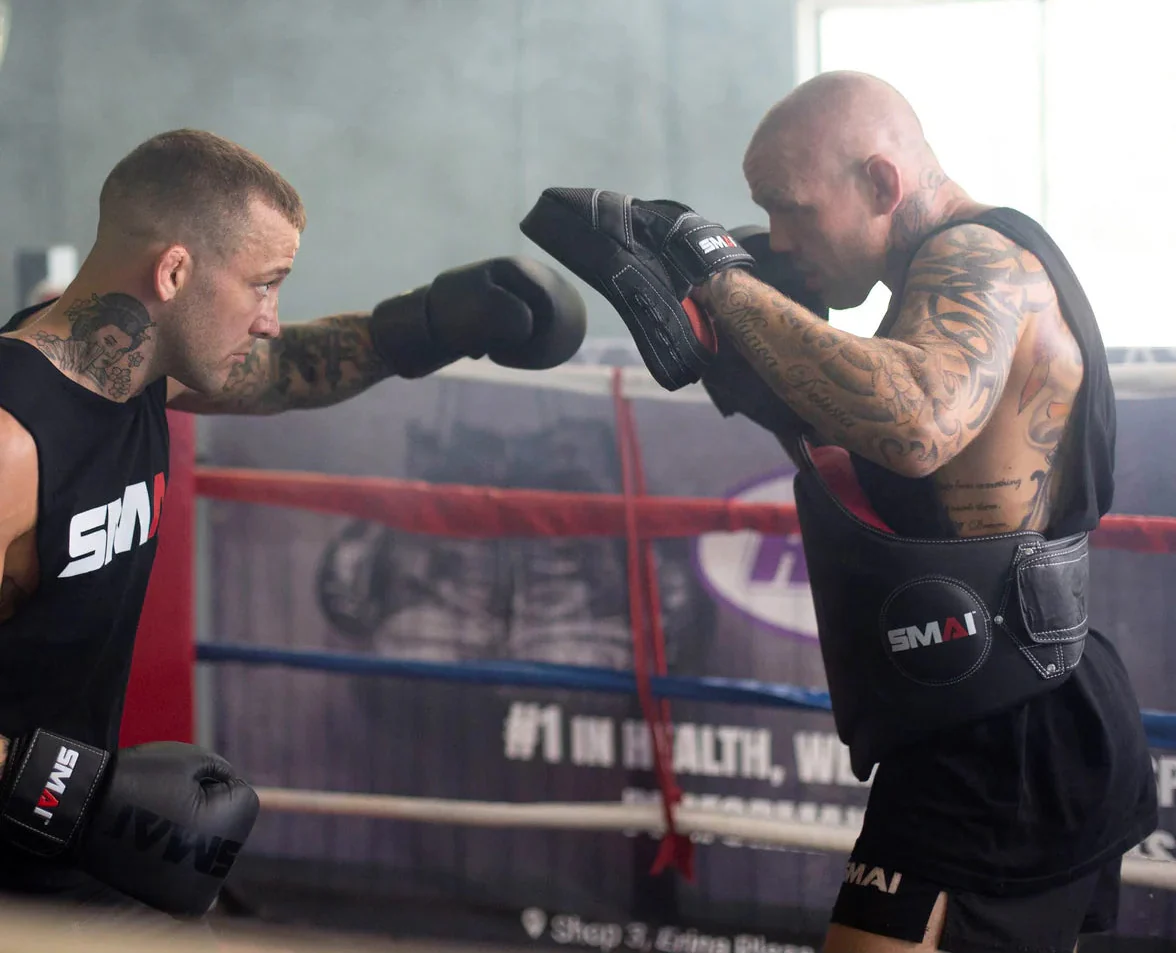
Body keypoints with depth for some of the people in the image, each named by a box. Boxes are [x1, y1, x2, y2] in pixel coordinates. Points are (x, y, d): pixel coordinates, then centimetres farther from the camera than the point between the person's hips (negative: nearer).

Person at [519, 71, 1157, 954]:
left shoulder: (976, 260, -16)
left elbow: (917, 424, -37)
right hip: (1030, 740, 11)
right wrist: (714, 330, 1)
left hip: (1003, 754, -11)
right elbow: (858, 427, 17)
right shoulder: (973, 270, 16)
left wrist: (721, 278, -28)